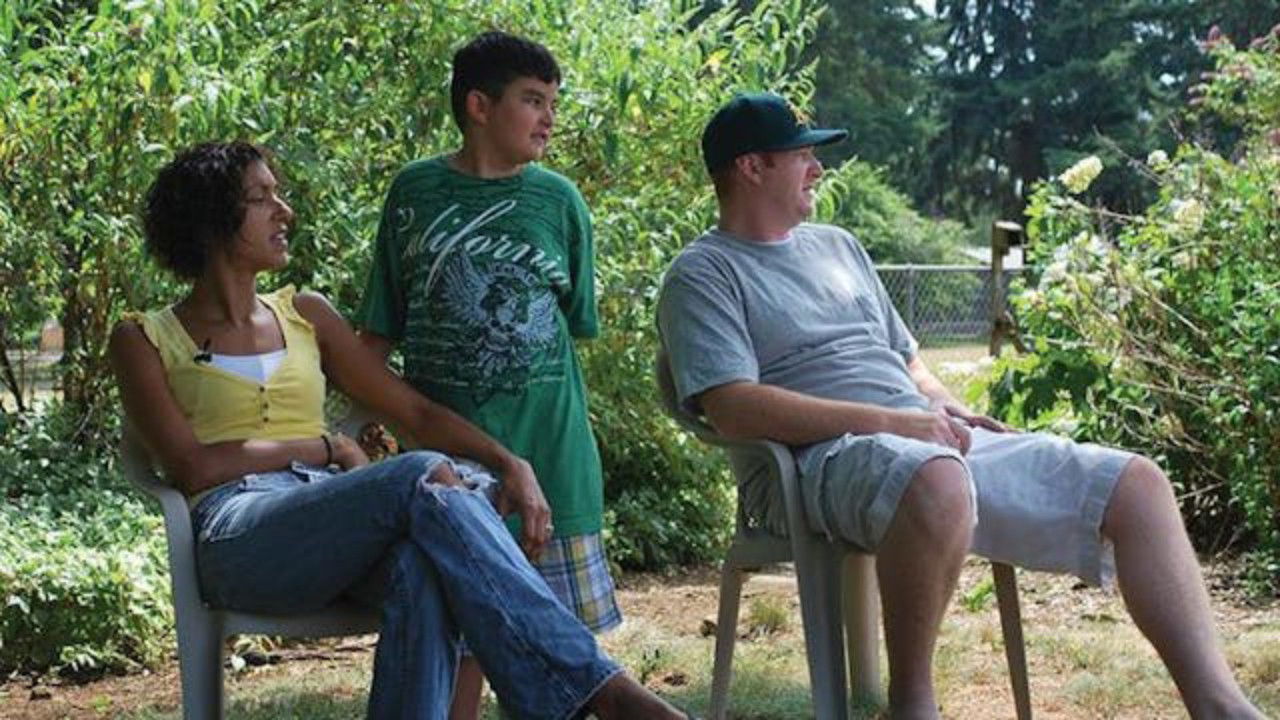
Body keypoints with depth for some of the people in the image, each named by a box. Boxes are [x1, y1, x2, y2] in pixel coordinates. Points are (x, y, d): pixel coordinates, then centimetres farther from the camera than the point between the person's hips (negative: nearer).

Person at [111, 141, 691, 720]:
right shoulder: (143, 339, 12)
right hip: (237, 538, -4)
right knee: (426, 479, -31)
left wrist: (509, 463, -1)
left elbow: (416, 412, 16)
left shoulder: (306, 315, 24)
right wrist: (324, 448, 1)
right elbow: (194, 467, -3)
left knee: (425, 564, -36)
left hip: (334, 528, 4)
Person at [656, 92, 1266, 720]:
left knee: (1135, 483, -6)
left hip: (934, 442, 8)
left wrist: (946, 408, 6)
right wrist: (891, 420, -19)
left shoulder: (838, 246, 26)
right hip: (822, 456, -8)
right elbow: (732, 408, -14)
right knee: (938, 484, -43)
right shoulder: (703, 274, 1)